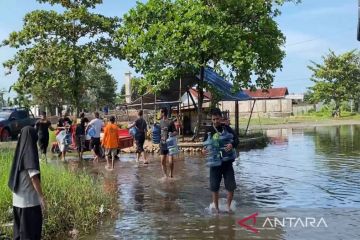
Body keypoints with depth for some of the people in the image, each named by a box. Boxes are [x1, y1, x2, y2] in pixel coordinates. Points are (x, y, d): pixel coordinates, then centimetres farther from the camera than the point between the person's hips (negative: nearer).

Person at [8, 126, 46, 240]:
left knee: (20, 228, 16)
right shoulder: (30, 152, -16)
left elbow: (16, 176, 14)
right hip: (30, 199, -8)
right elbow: (33, 177, -20)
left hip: (18, 199, 8)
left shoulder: (19, 151, 8)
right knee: (31, 229, 1)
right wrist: (41, 196, -17)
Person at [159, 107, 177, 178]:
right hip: (162, 144, 6)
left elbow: (175, 132, -12)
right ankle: (165, 176, 16)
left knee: (171, 161, -8)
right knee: (163, 161, 4)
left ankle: (171, 174, 15)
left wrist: (172, 134, -31)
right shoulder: (161, 121, 9)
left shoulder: (170, 122, -11)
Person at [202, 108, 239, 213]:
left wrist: (232, 144, -33)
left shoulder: (227, 128, -2)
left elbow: (236, 139, -11)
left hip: (227, 162, 0)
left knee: (231, 186, 0)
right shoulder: (209, 130, 2)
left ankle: (228, 206, 22)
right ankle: (216, 208, 21)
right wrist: (204, 150, -18)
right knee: (214, 187, 3)